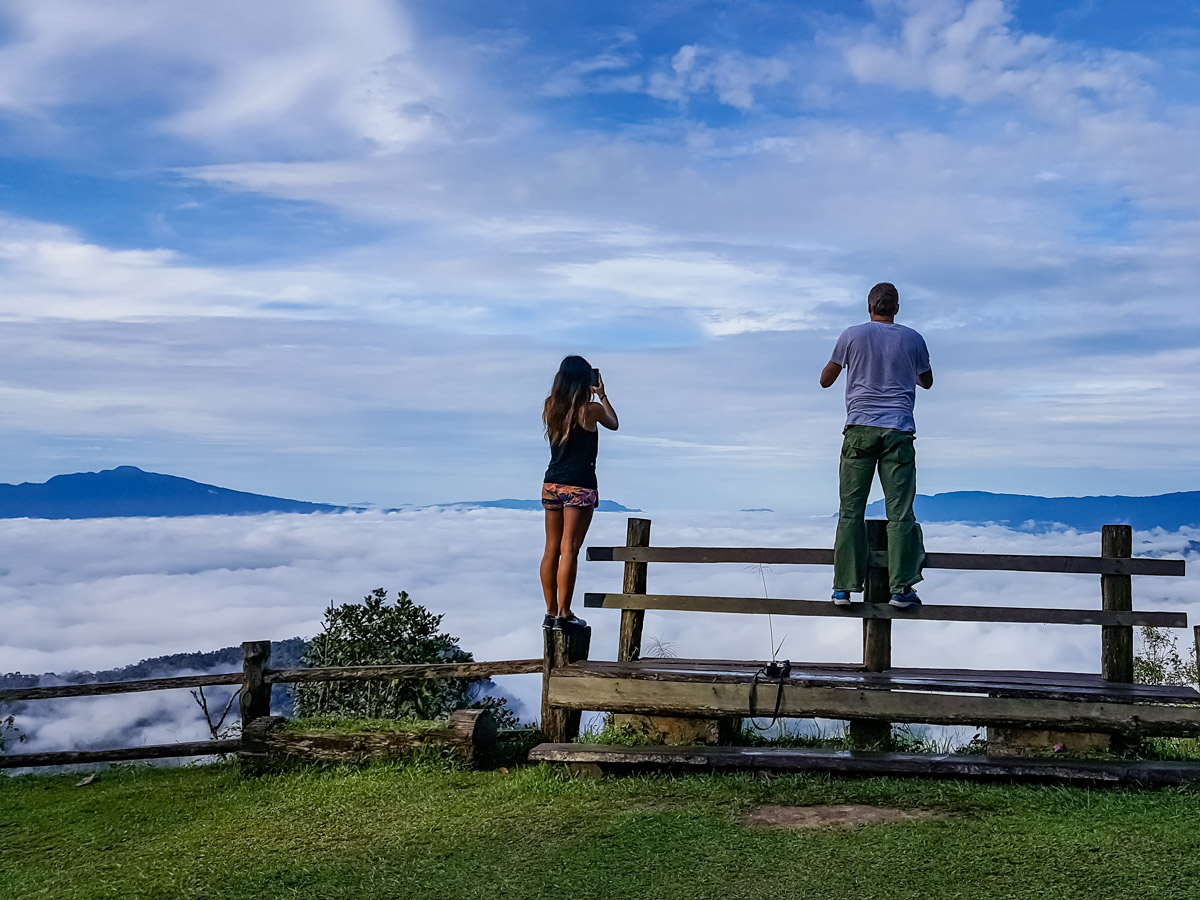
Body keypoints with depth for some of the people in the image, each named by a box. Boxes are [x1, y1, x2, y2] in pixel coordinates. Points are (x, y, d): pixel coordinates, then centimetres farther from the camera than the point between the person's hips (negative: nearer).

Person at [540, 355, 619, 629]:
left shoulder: (550, 407, 4)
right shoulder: (591, 409, -9)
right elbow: (614, 423, 11)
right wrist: (602, 395, 18)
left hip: (552, 485, 5)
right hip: (580, 487, -5)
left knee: (552, 549, 10)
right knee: (569, 550, -4)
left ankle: (551, 613, 15)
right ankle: (563, 614, -1)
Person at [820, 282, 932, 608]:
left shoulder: (852, 335, 4)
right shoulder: (912, 339, 8)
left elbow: (825, 380, 13)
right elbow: (927, 382, 24)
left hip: (859, 429, 0)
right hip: (898, 431, 0)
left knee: (850, 511, 2)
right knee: (900, 512, 1)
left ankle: (844, 587, 0)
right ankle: (901, 588, -3)